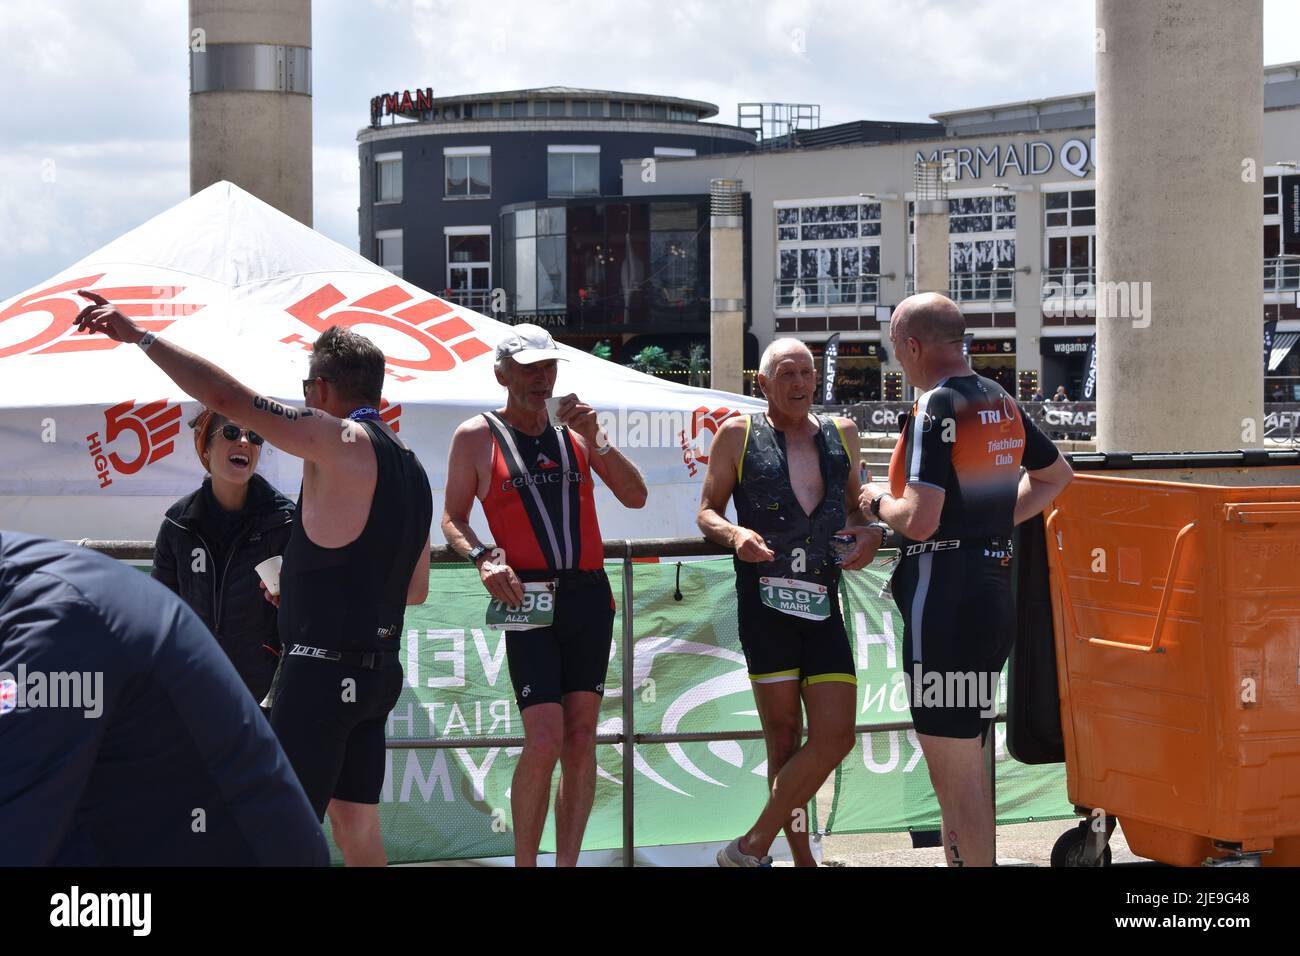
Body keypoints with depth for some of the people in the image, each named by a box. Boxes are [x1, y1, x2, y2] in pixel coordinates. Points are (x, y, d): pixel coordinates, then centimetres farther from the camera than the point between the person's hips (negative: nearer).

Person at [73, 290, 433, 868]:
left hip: (321, 669, -9)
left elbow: (228, 397, -19)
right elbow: (415, 588, 21)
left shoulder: (340, 441, -12)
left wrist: (138, 336, -14)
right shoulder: (410, 466, 15)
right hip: (379, 669, 9)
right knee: (356, 824, 15)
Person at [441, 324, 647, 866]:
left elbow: (635, 497, 8)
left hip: (589, 594, 4)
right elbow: (453, 518, 4)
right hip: (528, 598, -4)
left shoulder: (574, 430, 13)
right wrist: (482, 558, -15)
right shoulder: (477, 436, 3)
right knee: (544, 741, -14)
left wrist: (595, 440, -4)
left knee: (582, 737, 4)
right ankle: (525, 862, 2)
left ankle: (567, 862, 11)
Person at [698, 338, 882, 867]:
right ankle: (801, 858, 12)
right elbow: (707, 510, 5)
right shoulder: (739, 435, 4)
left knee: (836, 736, -4)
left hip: (824, 606, 4)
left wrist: (870, 532, 4)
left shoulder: (841, 434, 15)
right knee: (783, 738, 0)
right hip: (765, 605, -4)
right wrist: (733, 535, -16)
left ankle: (751, 848, 7)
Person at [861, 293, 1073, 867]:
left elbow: (919, 520, -22)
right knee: (966, 760, 19)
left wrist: (879, 501, -3)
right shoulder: (1002, 403, 12)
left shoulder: (937, 406, -15)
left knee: (954, 773, -3)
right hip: (995, 590, 9)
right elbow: (1057, 475, 27)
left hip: (943, 600, -9)